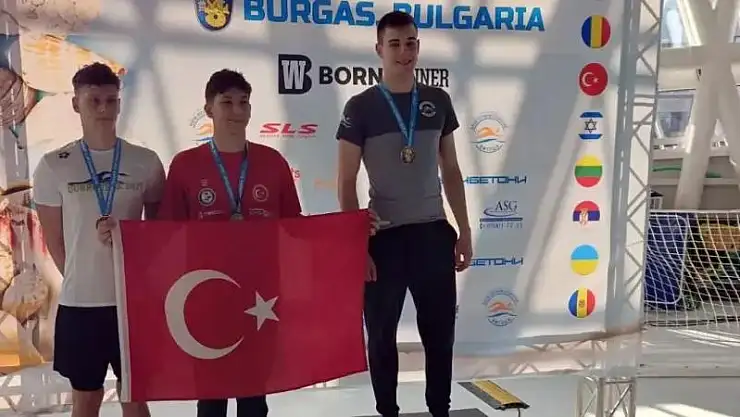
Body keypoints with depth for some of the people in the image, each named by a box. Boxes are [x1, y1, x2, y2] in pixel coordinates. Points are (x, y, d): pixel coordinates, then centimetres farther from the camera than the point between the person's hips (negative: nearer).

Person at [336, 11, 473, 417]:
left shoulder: (438, 101, 6)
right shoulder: (361, 107, -5)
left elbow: (451, 171, 11)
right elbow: (347, 183, -5)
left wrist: (464, 230, 7)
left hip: (433, 232, 3)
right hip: (384, 236, -3)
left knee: (440, 331, 12)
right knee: (382, 335, 11)